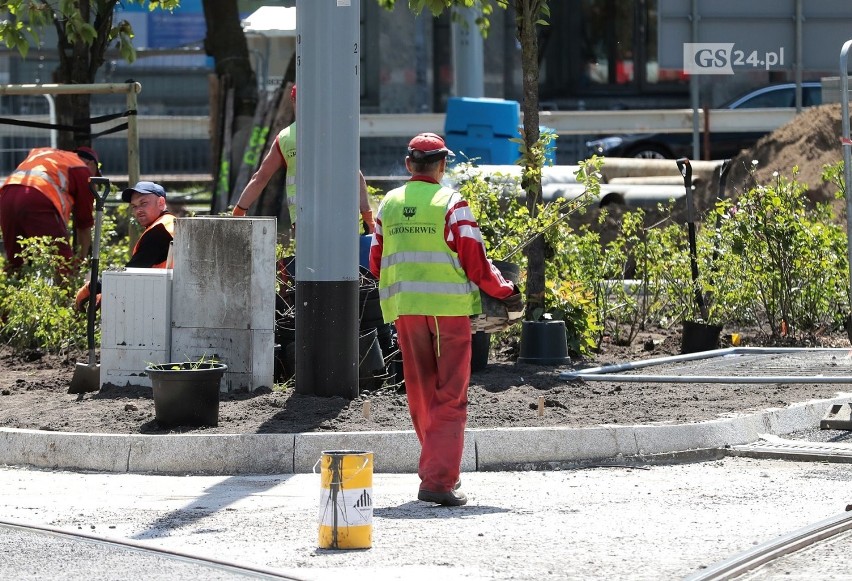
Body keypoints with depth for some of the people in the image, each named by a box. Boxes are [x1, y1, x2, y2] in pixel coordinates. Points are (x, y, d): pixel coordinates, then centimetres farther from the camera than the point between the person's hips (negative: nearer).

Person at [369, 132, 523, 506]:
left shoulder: (389, 204, 7)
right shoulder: (451, 204, -8)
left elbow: (376, 264, 13)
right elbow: (475, 263, -9)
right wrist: (506, 293, 5)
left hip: (405, 308, 5)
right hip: (449, 306, -4)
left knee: (421, 394, 14)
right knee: (450, 397, -2)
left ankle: (439, 467, 25)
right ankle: (439, 479, -11)